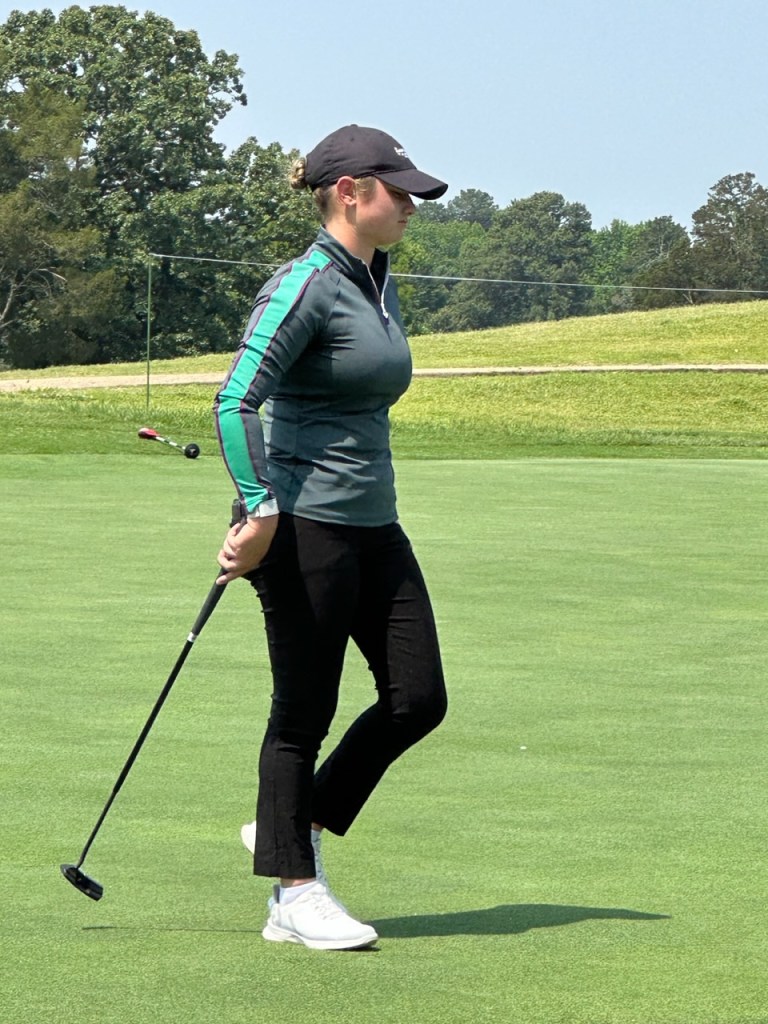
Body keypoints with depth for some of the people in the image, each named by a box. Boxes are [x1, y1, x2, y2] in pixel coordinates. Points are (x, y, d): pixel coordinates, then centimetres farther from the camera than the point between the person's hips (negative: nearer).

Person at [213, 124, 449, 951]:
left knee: (418, 698, 5)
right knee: (304, 711, 0)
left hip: (374, 523, 9)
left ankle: (292, 826, 21)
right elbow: (235, 401, -21)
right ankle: (294, 896, 10)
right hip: (305, 525, -9)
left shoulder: (380, 283, 14)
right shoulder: (305, 286, -13)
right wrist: (260, 510, -29)